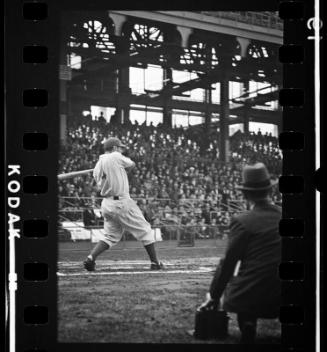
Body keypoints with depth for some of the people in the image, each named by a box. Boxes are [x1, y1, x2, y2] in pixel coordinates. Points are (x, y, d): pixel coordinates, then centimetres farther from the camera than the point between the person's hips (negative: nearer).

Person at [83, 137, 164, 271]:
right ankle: (155, 263, 8)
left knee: (110, 235, 15)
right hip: (121, 202, -7)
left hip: (106, 203, 7)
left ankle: (90, 258, -3)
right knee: (144, 230, 4)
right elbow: (131, 164, 7)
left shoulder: (97, 166, 13)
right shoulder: (116, 157, -7)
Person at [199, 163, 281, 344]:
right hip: (283, 300, 3)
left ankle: (247, 323, 6)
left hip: (251, 297, -3)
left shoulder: (242, 222, -11)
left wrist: (214, 297, 8)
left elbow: (228, 262, -4)